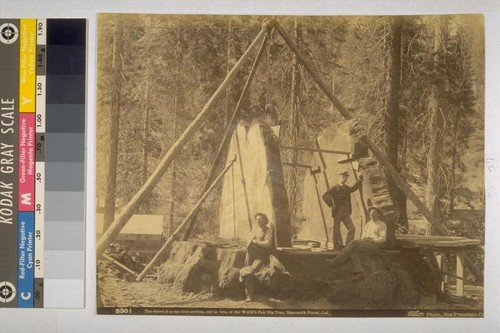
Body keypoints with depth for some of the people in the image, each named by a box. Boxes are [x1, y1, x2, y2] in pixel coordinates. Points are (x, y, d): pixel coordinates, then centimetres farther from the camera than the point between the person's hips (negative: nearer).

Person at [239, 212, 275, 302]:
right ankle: (249, 296, 13)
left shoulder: (269, 230, -9)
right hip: (250, 253, 5)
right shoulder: (255, 227, 8)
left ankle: (242, 272, 4)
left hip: (261, 255, -5)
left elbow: (268, 244, -19)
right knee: (249, 276, 4)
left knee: (253, 269, -29)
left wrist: (256, 242, -10)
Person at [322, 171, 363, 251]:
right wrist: (331, 204, -24)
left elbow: (353, 188, 35)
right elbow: (325, 196, -15)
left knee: (352, 229, -3)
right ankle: (337, 247, 10)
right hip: (337, 212, -5)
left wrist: (360, 180, 24)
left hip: (346, 213, 5)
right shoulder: (334, 188, -5)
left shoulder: (346, 188, 14)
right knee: (336, 231, 1)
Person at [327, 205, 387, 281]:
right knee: (353, 250, -29)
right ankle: (358, 271, -39)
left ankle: (336, 261, -30)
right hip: (364, 244, 6)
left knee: (354, 243, -29)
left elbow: (383, 238, -3)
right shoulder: (368, 224, 29)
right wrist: (362, 239, 1)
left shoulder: (382, 225, 8)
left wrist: (371, 240, -14)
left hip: (374, 245, -6)